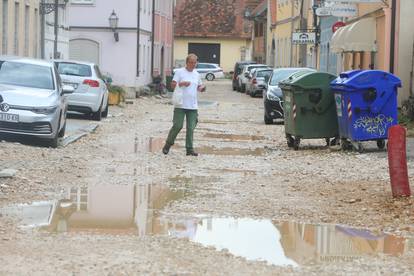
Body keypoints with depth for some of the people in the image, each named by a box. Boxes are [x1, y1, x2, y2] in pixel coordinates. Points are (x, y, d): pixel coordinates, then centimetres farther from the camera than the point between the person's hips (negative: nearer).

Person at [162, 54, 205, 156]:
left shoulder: (196, 74, 15)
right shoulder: (179, 72, -1)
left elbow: (199, 87, 26)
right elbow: (173, 85, -6)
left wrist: (202, 88, 3)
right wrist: (182, 83, -21)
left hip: (193, 106, 4)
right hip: (181, 105, -4)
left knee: (191, 128, 1)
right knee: (177, 126, -6)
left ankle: (189, 149, 4)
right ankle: (168, 145, 11)